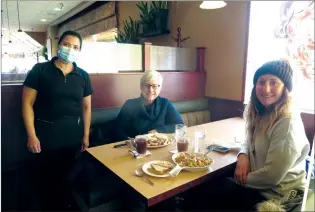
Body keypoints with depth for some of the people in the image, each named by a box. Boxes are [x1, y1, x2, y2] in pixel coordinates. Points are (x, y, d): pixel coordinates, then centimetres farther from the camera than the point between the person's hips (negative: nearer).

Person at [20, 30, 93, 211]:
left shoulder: (83, 76, 2)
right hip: (45, 134, -2)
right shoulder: (39, 70, -6)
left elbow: (86, 107, 6)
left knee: (66, 177, 18)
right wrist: (31, 135, -11)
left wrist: (86, 135, 3)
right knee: (45, 179, 13)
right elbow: (27, 103, -6)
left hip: (73, 136, 3)